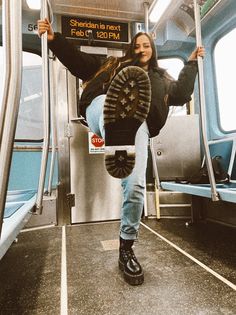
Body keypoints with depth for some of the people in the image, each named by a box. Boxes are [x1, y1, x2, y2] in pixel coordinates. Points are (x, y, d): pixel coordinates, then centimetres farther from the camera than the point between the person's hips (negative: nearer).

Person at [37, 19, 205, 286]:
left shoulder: (162, 79, 40)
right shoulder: (113, 64, 32)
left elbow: (182, 94, 32)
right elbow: (79, 61, 28)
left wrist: (191, 63, 37)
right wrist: (53, 38, 19)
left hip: (137, 123, 1)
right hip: (102, 110, 0)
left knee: (136, 185, -16)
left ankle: (126, 248, 1)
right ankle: (116, 147, -65)